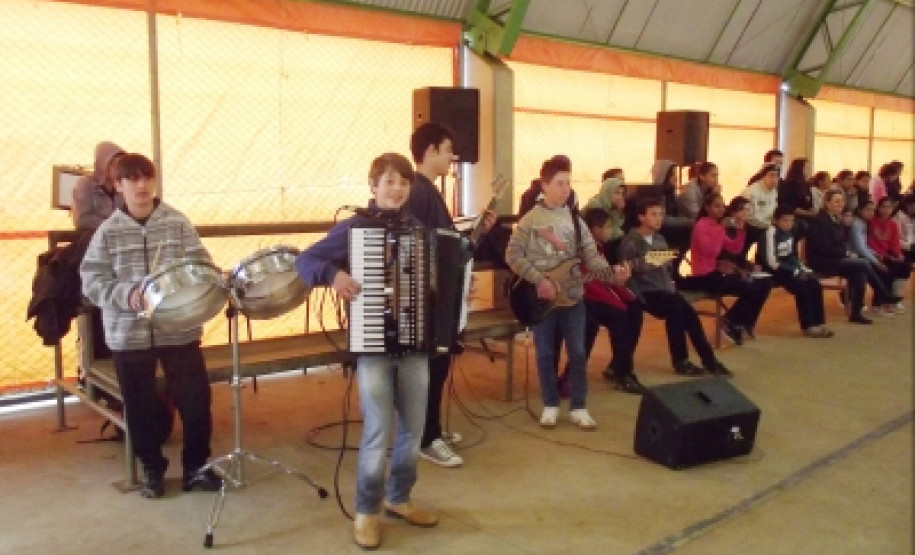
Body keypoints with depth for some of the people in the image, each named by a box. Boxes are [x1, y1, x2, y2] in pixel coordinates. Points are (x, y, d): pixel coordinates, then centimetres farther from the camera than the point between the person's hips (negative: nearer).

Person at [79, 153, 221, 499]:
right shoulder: (107, 232, -1)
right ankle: (152, 468, 29)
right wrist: (127, 294, -21)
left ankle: (196, 466, 20)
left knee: (195, 399, 3)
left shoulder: (178, 224, 0)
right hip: (129, 334, 0)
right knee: (141, 405, 10)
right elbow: (92, 282, -4)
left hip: (180, 329, 0)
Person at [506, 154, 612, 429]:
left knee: (577, 353, 4)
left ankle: (578, 408, 15)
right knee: (545, 354, 5)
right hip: (541, 298, -3)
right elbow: (513, 255, -8)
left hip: (573, 297, 3)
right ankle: (550, 405, 20)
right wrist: (539, 280, -15)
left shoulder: (575, 220, 7)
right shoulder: (530, 219, -5)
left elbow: (591, 255, 3)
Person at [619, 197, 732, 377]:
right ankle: (681, 361, -15)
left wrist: (671, 286, 4)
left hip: (664, 290, 6)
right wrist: (638, 297, -21)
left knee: (691, 314, -14)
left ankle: (709, 360, -7)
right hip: (646, 292, -6)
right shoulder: (630, 241, -6)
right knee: (675, 310, -27)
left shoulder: (659, 239, 17)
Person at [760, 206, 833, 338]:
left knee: (815, 285, -8)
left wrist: (803, 269, 2)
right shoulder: (771, 233, -17)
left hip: (790, 268, 8)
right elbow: (771, 261, -22)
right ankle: (807, 326, -15)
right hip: (776, 270, -8)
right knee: (802, 287, -24)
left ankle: (819, 323, -3)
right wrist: (795, 272, -19)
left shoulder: (790, 232, 8)